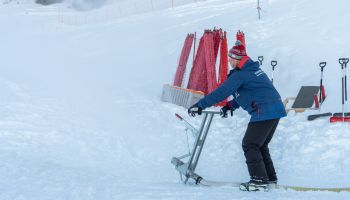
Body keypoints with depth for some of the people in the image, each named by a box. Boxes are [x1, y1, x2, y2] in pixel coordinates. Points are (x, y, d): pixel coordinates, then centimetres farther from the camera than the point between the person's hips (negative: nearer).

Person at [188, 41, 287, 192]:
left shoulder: (239, 74, -11)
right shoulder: (252, 69, 18)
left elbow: (221, 92, -14)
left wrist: (199, 105, -9)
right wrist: (231, 106, 22)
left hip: (264, 113, -10)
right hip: (276, 110, 10)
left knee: (250, 145, -2)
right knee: (260, 145, 20)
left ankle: (259, 180, -5)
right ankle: (270, 177, 23)